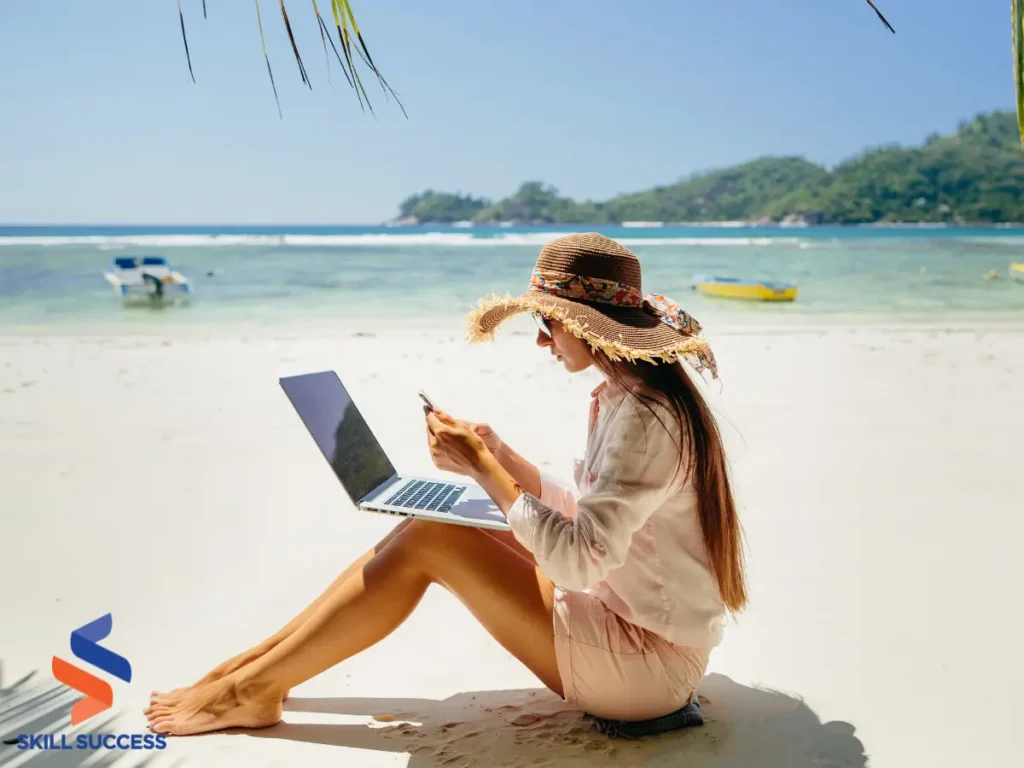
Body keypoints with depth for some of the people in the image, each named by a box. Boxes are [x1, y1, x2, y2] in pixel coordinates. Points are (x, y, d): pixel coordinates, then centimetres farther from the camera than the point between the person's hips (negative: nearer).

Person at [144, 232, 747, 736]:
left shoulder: (645, 418, -23)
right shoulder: (624, 397, 8)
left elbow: (576, 559, -27)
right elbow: (589, 521, 13)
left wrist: (482, 467, -21)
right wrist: (502, 460, 2)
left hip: (647, 662, -9)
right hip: (631, 623, 9)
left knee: (425, 540, -15)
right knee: (444, 520, 3)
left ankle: (253, 690, 0)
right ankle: (264, 658, 10)